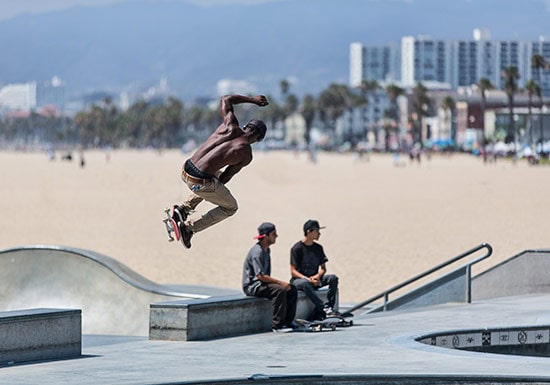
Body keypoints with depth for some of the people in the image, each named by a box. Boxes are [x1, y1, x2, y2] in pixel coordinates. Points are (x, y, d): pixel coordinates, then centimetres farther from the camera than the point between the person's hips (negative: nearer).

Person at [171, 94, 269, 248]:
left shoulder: (231, 126, 4)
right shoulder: (246, 155, -5)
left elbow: (225, 99, 20)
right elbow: (227, 176, 4)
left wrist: (251, 99, 27)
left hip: (185, 171, 6)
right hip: (201, 182, -6)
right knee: (231, 207, 20)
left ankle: (183, 208, 22)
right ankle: (190, 227, 5)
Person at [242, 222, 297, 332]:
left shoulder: (266, 250, 14)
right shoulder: (257, 252, -19)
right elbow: (260, 275, -25)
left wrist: (280, 282, 4)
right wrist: (280, 282, -23)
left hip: (262, 283, 10)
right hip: (252, 286, -10)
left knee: (292, 290, -1)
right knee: (280, 290, -31)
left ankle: (288, 321, 0)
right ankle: (277, 325, -30)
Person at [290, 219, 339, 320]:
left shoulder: (318, 248, 11)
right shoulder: (297, 248, -7)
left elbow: (323, 268, 13)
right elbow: (293, 271, -10)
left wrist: (317, 276, -10)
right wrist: (308, 279, -23)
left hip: (314, 279, 6)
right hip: (298, 279, -6)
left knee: (333, 278, -19)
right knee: (305, 284, -40)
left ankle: (329, 307, -28)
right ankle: (324, 309, -44)